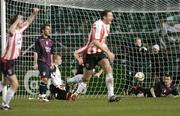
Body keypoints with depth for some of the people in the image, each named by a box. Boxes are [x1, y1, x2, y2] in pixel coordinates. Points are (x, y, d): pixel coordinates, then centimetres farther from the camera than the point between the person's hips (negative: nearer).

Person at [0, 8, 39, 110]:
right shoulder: (13, 32, -20)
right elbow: (11, 31, -47)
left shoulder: (20, 30, 4)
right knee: (15, 84, -10)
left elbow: (28, 22, 20)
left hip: (12, 60, 9)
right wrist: (17, 20, -45)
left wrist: (34, 13, 8)